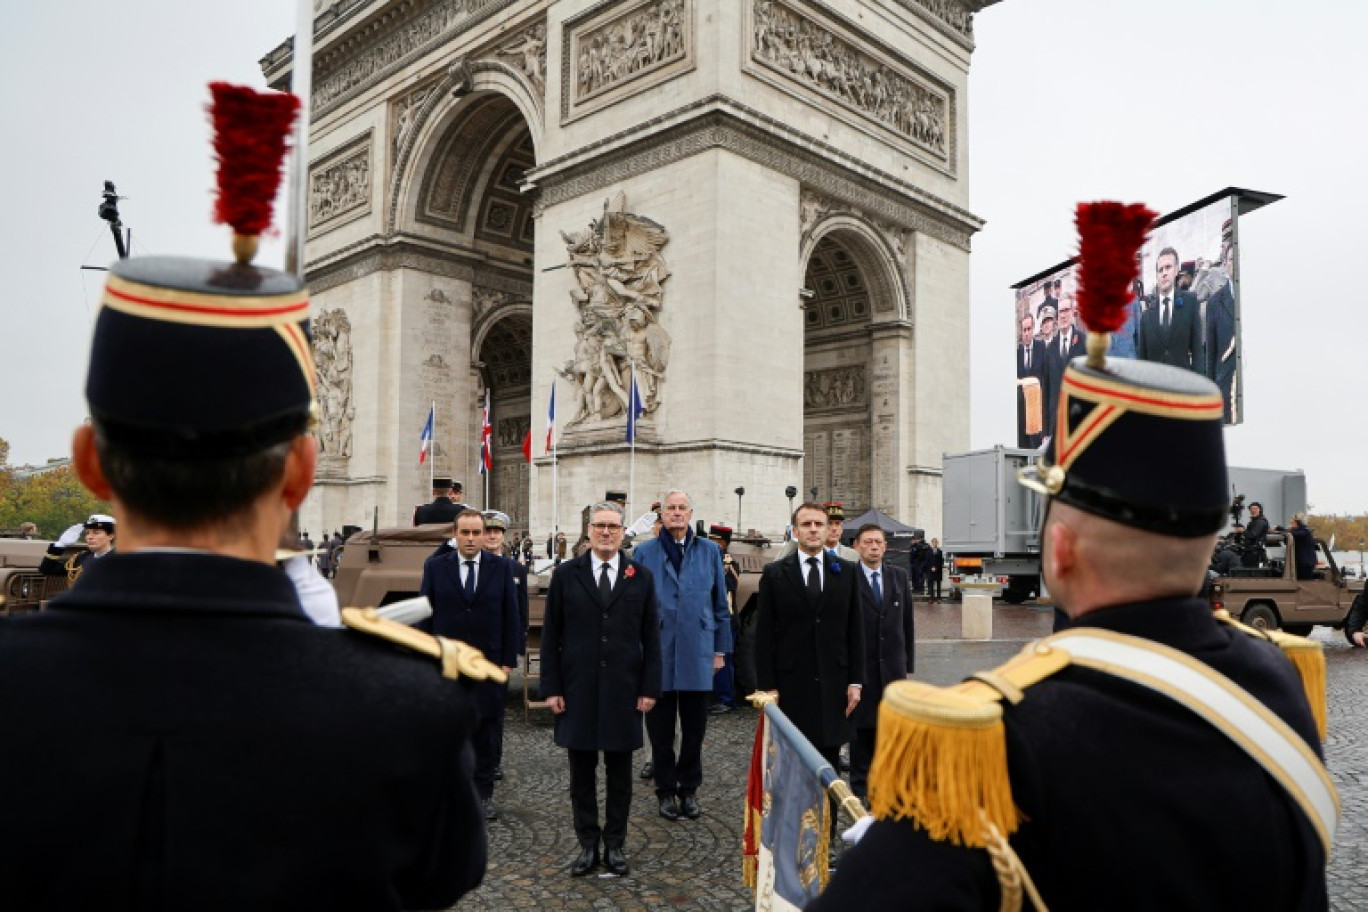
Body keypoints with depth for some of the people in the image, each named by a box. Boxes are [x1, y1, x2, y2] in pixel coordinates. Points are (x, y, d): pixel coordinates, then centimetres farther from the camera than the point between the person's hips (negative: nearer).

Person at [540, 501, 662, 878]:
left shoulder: (641, 577, 3)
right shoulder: (566, 575, 2)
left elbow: (651, 637, 4)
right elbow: (551, 635, 2)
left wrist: (649, 688, -2)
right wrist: (551, 688, -4)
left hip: (623, 691, 0)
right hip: (578, 690, 0)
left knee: (619, 772, 9)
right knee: (582, 772, 8)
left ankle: (615, 844, 23)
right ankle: (588, 845, 21)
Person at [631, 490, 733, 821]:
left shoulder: (709, 552, 6)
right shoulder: (644, 553, 3)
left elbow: (721, 604, 8)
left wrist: (720, 648, 6)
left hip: (697, 653, 1)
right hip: (658, 654, -1)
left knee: (695, 728, 10)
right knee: (661, 729, 9)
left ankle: (689, 789, 25)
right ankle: (666, 790, 23)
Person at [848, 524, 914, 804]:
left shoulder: (899, 576, 8)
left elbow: (907, 621, 11)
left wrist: (908, 663, 8)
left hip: (892, 666, 4)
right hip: (859, 666, -3)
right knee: (861, 727, 5)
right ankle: (860, 785, 18)